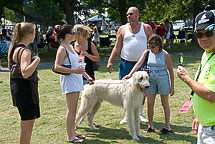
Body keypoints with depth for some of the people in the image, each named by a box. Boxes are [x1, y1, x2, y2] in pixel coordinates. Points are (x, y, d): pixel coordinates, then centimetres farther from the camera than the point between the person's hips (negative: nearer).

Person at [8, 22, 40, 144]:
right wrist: (36, 60, -23)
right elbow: (25, 73, -35)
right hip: (26, 89, -10)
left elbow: (10, 67, 21)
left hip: (17, 87, 10)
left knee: (28, 120, 21)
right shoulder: (25, 51, -21)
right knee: (27, 122, -1)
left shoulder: (13, 47, 8)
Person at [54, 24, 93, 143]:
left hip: (76, 80, 9)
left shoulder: (70, 47, 15)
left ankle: (73, 132, 23)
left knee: (74, 109, 13)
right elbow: (57, 67, -20)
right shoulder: (62, 49, -13)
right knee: (71, 110, -5)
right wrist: (73, 71, -25)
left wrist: (87, 76, 18)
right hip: (69, 81, -9)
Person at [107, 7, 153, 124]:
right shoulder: (122, 29, 7)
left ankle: (140, 113, 24)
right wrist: (110, 61, -4)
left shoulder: (146, 28, 6)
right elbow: (117, 48, 6)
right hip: (126, 64, 0)